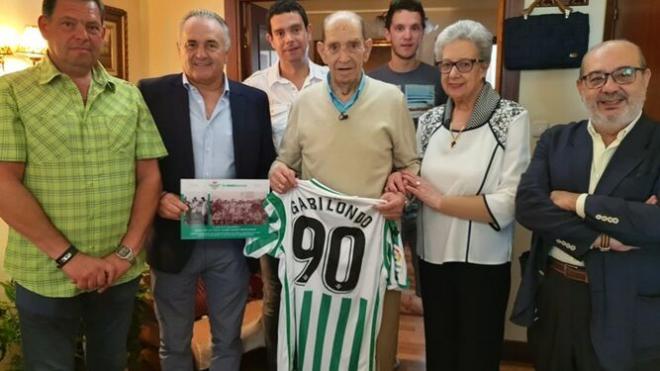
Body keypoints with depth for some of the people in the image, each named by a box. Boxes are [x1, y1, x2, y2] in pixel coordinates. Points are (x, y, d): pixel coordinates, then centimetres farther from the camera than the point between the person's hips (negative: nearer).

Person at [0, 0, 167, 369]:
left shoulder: (130, 96, 4)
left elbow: (149, 176, 2)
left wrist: (127, 252, -7)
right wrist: (67, 257, -15)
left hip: (120, 273, 3)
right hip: (47, 276, -2)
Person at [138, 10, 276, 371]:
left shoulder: (254, 99, 3)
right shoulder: (153, 93, -4)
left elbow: (266, 165, 7)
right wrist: (157, 198, -18)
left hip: (232, 240, 2)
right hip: (174, 238, -1)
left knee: (228, 339, 18)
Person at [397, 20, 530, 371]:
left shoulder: (512, 118, -10)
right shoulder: (429, 120, 3)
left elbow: (508, 204, -17)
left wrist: (439, 201, -16)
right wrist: (401, 185, -8)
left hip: (483, 263, -4)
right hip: (433, 257, 4)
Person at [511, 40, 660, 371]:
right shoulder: (556, 139, 3)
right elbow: (527, 205, -10)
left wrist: (577, 202, -15)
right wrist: (599, 238, -18)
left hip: (628, 314, -3)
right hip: (552, 295, 3)